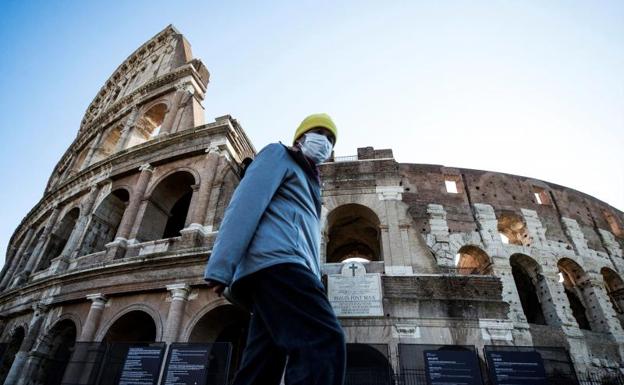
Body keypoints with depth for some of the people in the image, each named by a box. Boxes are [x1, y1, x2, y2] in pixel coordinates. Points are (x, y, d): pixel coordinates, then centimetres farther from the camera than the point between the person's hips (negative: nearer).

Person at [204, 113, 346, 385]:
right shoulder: (279, 154, 13)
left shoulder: (308, 182, 37)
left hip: (287, 268, 9)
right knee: (325, 343, -25)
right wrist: (222, 265, -17)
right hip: (276, 260, -9)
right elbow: (247, 203, -5)